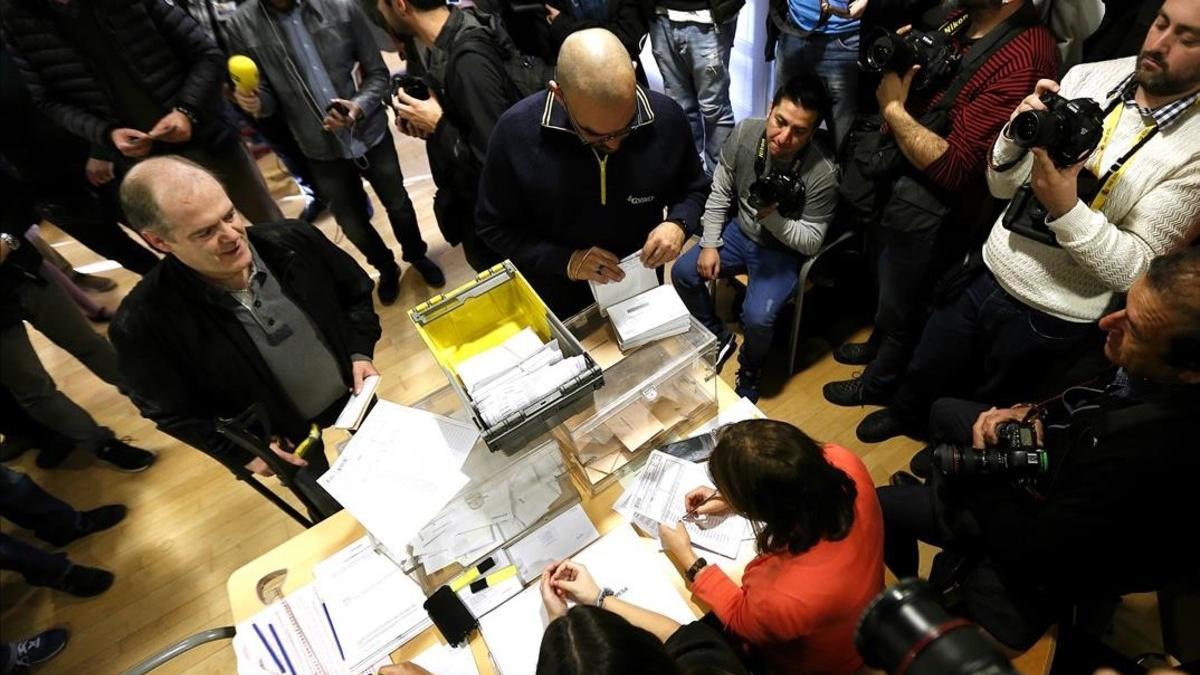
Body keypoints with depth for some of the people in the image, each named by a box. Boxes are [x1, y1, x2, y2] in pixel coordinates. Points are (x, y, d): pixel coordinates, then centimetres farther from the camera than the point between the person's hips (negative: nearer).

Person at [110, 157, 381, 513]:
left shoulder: (293, 241, -24)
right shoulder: (144, 323, -29)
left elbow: (356, 293, -5)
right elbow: (171, 412, -11)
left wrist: (360, 351, -17)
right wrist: (242, 451, -16)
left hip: (350, 393, 2)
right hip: (281, 435, -1)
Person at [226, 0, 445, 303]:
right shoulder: (243, 26, -9)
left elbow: (378, 73, -5)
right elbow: (266, 94, -1)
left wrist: (360, 107, -22)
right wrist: (257, 102, -24)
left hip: (371, 134, 0)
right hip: (323, 150, 1)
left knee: (397, 204, 17)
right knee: (353, 224, 13)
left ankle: (417, 256, 47)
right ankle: (387, 269, 43)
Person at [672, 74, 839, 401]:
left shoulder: (823, 172, -27)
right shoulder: (745, 132, -16)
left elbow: (811, 242, -17)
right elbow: (719, 193, -3)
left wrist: (772, 217, -33)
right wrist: (710, 244, -8)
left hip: (783, 251, -5)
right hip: (742, 232, 5)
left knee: (757, 317, -26)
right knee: (682, 273, -7)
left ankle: (750, 371, 10)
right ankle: (719, 337, 17)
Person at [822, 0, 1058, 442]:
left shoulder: (1024, 59, -27)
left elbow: (951, 167, -28)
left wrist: (894, 108, -23)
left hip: (925, 211, -8)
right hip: (889, 181, 8)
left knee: (900, 308, 14)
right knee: (886, 285, 28)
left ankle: (878, 385, 40)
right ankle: (878, 344, 55)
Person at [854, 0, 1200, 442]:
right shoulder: (1090, 77, -6)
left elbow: (1136, 271, -18)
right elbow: (1002, 187, -4)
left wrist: (1066, 209, -30)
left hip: (1050, 320, -3)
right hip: (986, 273, 3)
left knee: (982, 412, 21)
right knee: (923, 377, 22)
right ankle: (904, 416, 54)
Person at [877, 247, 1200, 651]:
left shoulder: (1152, 458, -45)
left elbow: (1028, 554, -31)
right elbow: (1098, 399, 2)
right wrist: (1035, 414, -14)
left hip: (1042, 522, -7)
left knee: (883, 505, 5)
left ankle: (908, 590, 39)